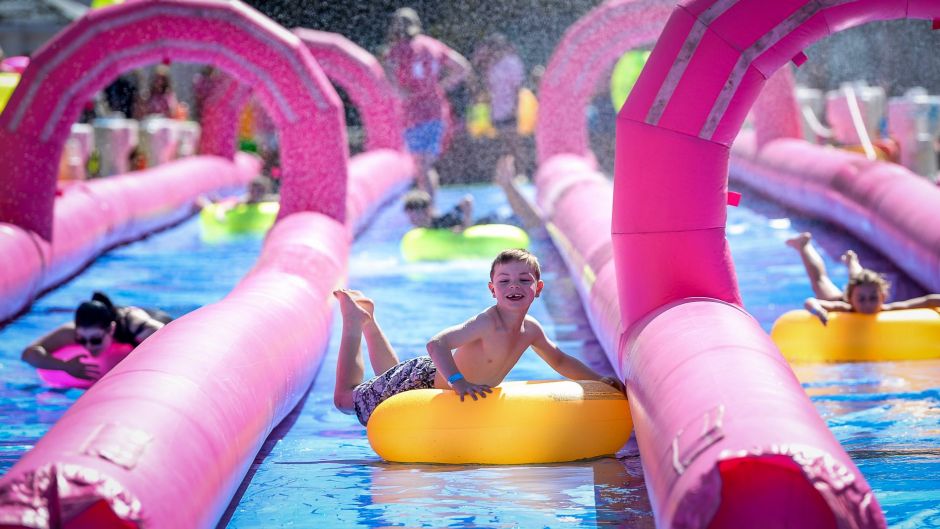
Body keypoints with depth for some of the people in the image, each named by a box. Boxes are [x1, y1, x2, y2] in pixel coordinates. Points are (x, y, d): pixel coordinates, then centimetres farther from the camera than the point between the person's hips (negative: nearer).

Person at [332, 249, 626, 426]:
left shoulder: (531, 330, -11)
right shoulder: (487, 323, -36)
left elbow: (560, 361, 7)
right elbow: (436, 344, -45)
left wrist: (599, 379, -4)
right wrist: (457, 380, -60)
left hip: (443, 379, 7)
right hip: (422, 379, -7)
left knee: (391, 376, 36)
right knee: (345, 398, 8)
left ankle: (368, 320, 44)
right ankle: (354, 319, 21)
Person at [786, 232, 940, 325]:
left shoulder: (886, 311, -47)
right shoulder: (844, 310, -50)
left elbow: (928, 301, -50)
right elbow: (810, 302, -59)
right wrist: (817, 310, -80)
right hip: (839, 301, -2)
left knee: (857, 280, 39)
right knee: (820, 280, 31)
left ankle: (851, 261, 71)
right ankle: (804, 245, 56)